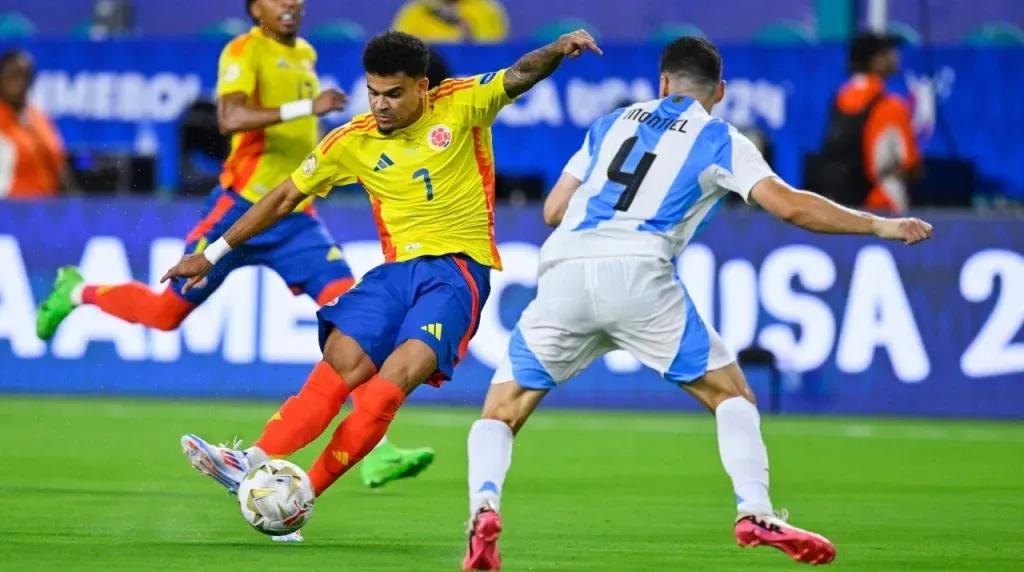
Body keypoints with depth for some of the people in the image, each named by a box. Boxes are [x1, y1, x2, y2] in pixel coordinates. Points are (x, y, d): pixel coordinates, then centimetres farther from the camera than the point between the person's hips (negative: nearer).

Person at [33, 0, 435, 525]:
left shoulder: (305, 54, 13)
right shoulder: (244, 52, -12)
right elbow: (230, 118, -31)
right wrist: (307, 107, -38)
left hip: (296, 216, 6)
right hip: (242, 208, -6)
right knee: (166, 313, 5)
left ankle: (374, 452, -18)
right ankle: (76, 292, 36)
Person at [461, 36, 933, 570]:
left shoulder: (610, 124, 27)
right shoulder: (718, 140, 16)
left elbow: (553, 210, 25)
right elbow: (790, 206, 5)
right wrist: (878, 225, 12)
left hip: (562, 269, 3)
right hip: (638, 272, -2)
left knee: (501, 410, 11)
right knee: (731, 393, 12)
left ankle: (483, 507, -17)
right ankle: (755, 512, -8)